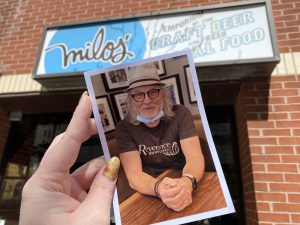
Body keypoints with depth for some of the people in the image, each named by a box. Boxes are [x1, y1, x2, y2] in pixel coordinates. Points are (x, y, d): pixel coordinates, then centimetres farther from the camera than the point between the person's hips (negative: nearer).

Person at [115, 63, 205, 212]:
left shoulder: (180, 114, -8)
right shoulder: (124, 127, -9)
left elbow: (195, 157, -16)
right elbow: (134, 175, -17)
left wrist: (186, 183, -36)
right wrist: (158, 188, -36)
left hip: (183, 185, 1)